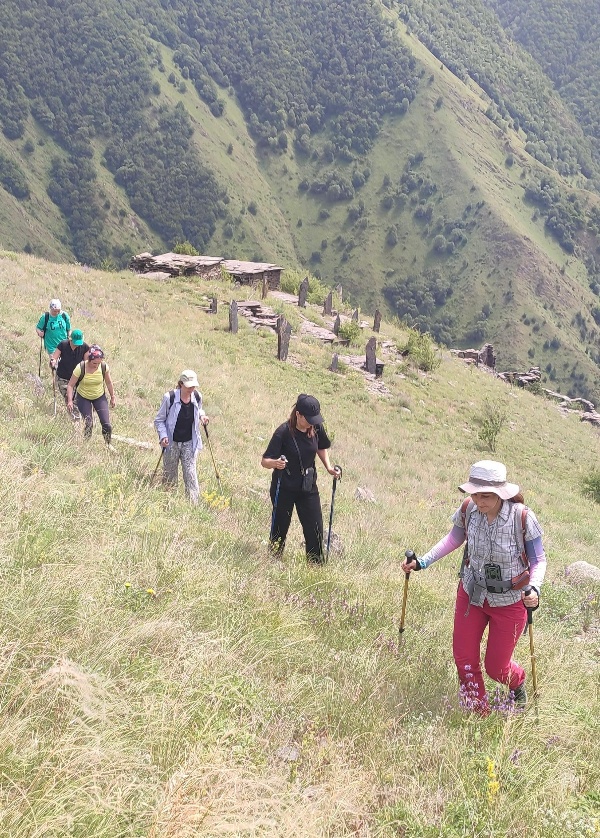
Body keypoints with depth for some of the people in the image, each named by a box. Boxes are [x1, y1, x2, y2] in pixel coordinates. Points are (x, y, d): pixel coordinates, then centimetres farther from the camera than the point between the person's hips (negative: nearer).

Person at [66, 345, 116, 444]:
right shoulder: (80, 368, -26)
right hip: (83, 398, -1)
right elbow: (70, 385, -18)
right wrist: (70, 401, -27)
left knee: (106, 424, -6)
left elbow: (109, 383, -1)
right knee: (88, 424, -6)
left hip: (100, 397, 2)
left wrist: (112, 398, 7)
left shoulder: (104, 367, -19)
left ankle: (108, 445, 15)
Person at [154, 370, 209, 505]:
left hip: (190, 443, 2)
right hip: (171, 443, -2)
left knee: (190, 473, -6)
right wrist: (163, 436, -22)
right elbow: (159, 420, -6)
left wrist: (202, 415, -4)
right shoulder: (169, 397, -15)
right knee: (169, 475, 11)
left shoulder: (197, 397, -4)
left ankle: (193, 503, -3)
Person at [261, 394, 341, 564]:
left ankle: (317, 565, 16)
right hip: (284, 488, -4)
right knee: (280, 528, 7)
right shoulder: (284, 432, -20)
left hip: (308, 487, 4)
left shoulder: (316, 428, -6)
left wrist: (329, 468, 1)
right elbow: (264, 461, -21)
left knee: (315, 529, 2)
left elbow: (322, 447, 16)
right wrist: (275, 463, -43)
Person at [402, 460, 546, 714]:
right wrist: (422, 562, -4)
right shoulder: (468, 509, -18)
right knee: (464, 660, 7)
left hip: (510, 602, -3)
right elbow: (454, 539, 4)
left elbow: (538, 560, -14)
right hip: (471, 595, 3)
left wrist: (534, 588, -33)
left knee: (496, 667, 11)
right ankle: (478, 714, 32)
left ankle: (518, 683, 49)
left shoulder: (522, 517, -27)